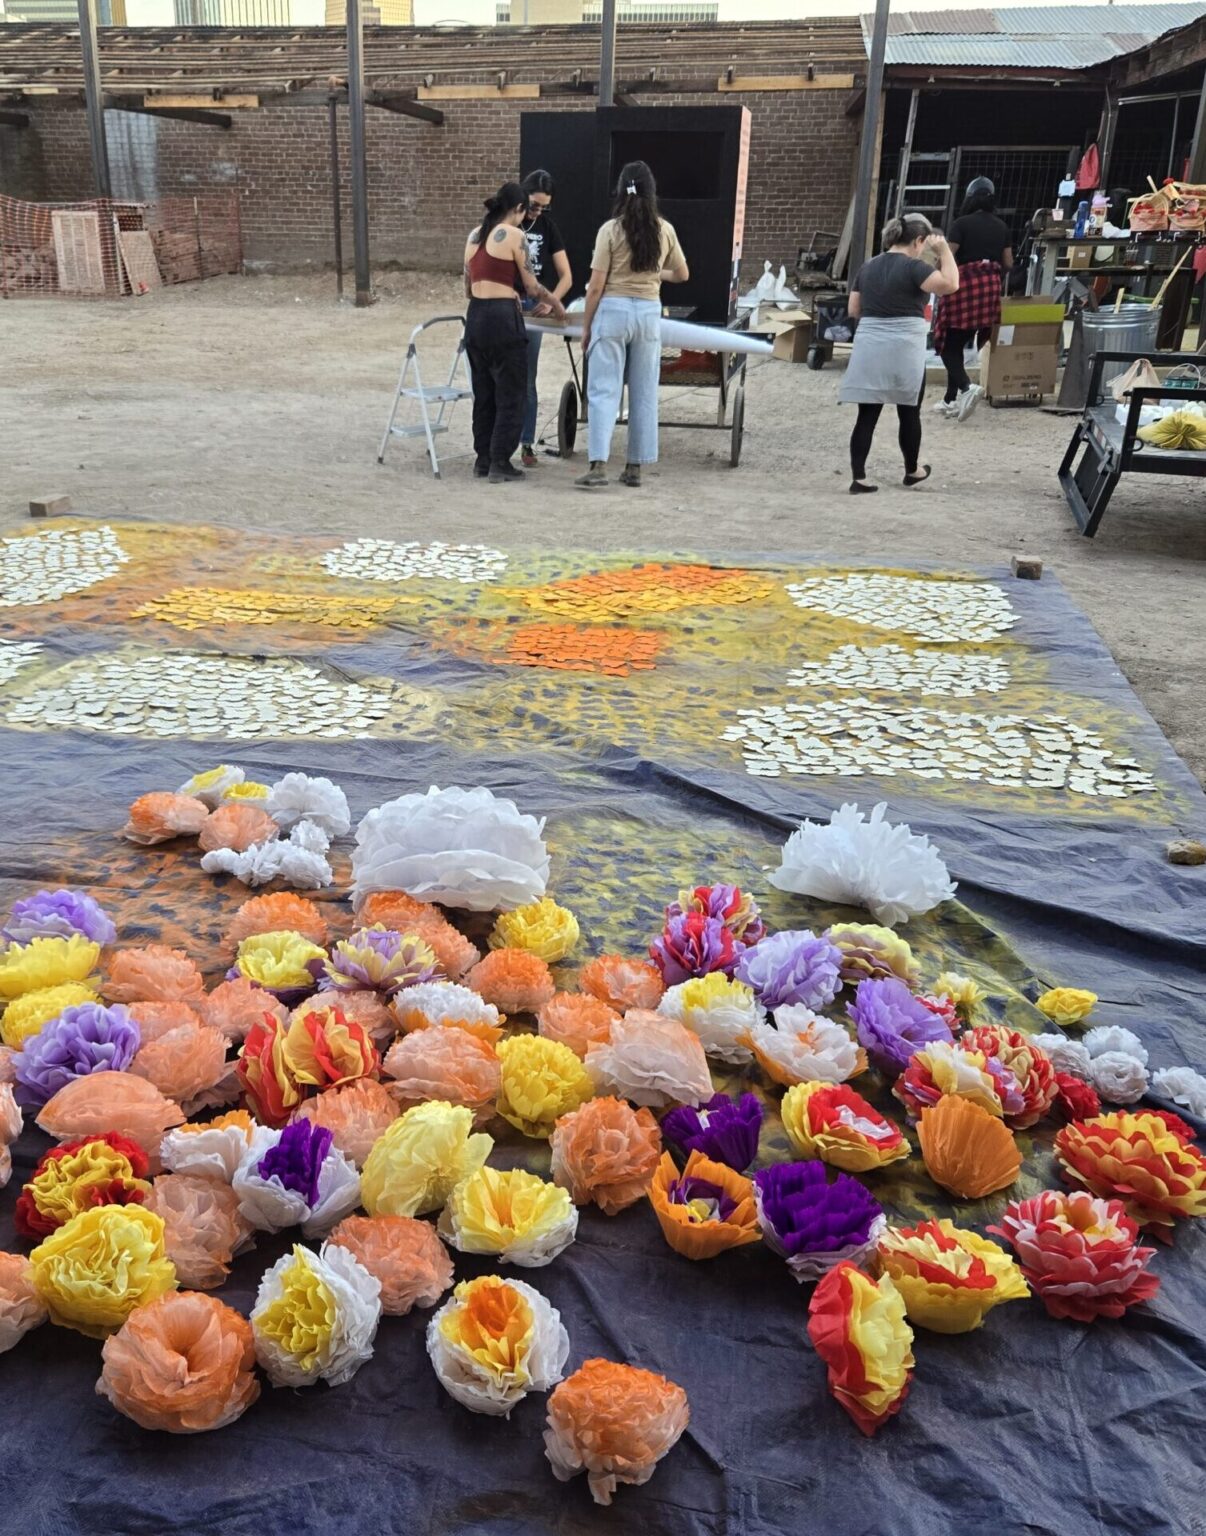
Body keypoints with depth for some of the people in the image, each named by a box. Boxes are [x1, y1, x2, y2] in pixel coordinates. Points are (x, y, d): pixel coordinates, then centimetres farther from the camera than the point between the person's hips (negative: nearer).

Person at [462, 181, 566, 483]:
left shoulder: (474, 235, 14)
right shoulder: (513, 235, -6)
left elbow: (469, 288, 18)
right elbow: (532, 287, -3)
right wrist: (555, 304, 15)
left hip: (475, 317, 7)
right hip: (502, 319, -7)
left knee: (483, 392, 16)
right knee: (510, 395, 2)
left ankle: (483, 458, 21)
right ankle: (500, 463, 2)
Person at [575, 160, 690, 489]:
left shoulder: (610, 230, -6)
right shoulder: (665, 230, 3)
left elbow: (596, 286, -7)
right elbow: (682, 275, 16)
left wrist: (586, 327, 2)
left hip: (613, 311, -3)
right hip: (649, 313, 3)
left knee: (603, 391, 0)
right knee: (644, 393, 9)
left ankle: (599, 464, -9)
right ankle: (635, 467, 13)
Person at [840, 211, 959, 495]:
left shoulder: (867, 267, 10)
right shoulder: (913, 267, -8)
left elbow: (853, 309, 13)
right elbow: (950, 284, -19)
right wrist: (944, 250, -7)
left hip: (869, 349, 5)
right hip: (904, 349, -5)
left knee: (867, 414, 3)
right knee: (909, 412, 12)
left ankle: (858, 478, -3)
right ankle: (912, 471, 27)